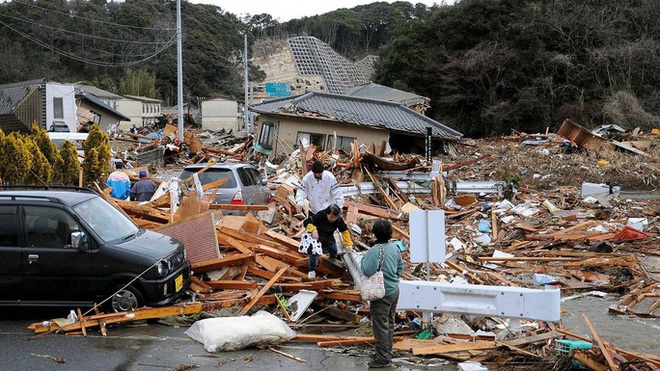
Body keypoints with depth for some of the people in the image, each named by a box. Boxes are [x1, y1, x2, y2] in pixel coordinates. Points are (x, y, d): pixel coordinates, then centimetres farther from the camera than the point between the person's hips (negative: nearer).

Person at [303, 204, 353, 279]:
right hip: (316, 237, -4)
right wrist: (313, 230, -53)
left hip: (329, 239, 4)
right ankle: (312, 271, -5)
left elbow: (345, 231, -12)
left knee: (334, 252, 7)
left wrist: (348, 244, -17)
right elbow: (306, 222, -35)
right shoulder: (320, 216, -34)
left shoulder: (339, 220, -23)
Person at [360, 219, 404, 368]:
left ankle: (383, 358, 6)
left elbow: (367, 271, -26)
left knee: (381, 326, 0)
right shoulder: (394, 248, 2)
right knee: (389, 323, 19)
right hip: (394, 290, 8)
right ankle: (387, 352, 31)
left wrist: (363, 259, -9)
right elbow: (400, 266, 12)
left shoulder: (375, 251, -23)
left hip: (382, 294, -8)